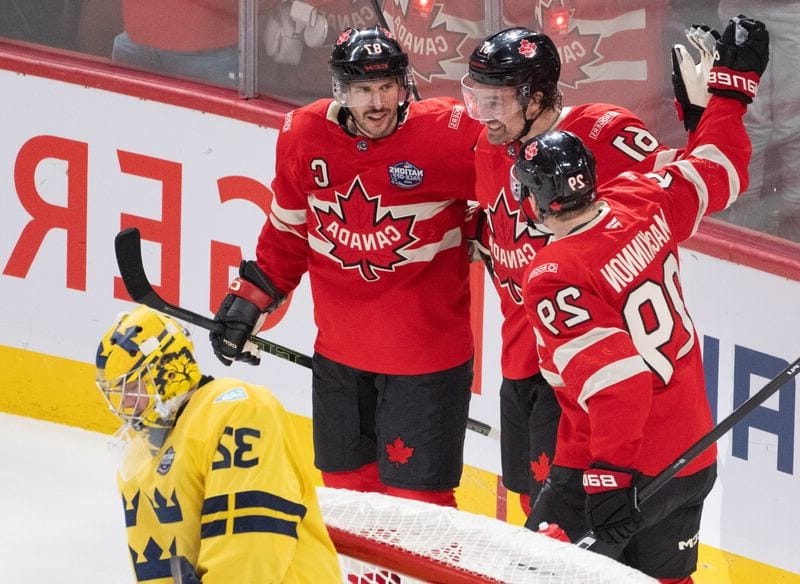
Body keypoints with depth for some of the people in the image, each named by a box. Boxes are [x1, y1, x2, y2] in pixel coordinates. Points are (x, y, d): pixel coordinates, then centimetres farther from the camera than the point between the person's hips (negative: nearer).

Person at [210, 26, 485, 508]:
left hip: (427, 353, -4)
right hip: (338, 351, 5)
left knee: (414, 498, -3)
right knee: (345, 488, 17)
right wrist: (250, 299, 11)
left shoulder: (450, 134, -17)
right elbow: (289, 229, 11)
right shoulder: (304, 136, -3)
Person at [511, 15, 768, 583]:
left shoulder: (553, 279, -22)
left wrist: (609, 481, -24)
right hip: (695, 457, 8)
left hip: (619, 472, -8)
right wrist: (734, 82, 25)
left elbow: (614, 380, -28)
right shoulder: (641, 202, -5)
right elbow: (716, 168, 11)